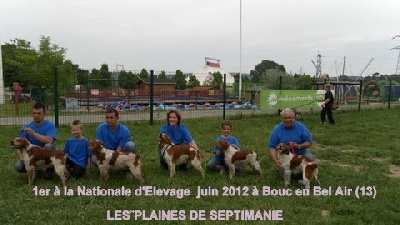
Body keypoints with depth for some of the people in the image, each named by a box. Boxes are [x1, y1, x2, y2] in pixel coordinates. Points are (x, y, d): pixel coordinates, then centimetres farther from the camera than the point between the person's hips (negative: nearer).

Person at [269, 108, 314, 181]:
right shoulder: (277, 129, -12)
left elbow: (309, 142, -7)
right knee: (284, 175, -12)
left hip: (301, 152, 0)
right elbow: (272, 147, -13)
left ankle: (301, 176, 1)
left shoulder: (301, 127, -12)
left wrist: (299, 146, -27)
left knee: (310, 158, -29)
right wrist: (275, 160, -28)